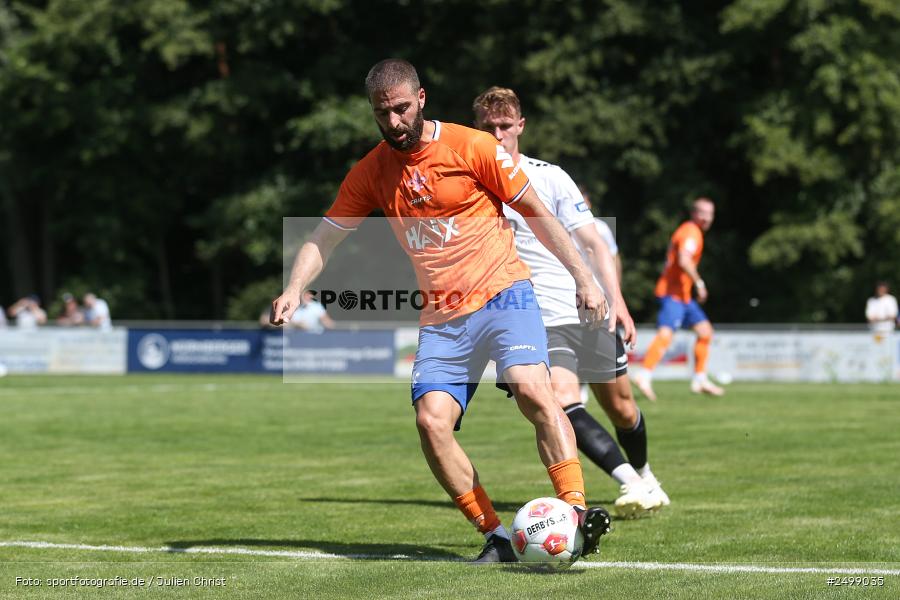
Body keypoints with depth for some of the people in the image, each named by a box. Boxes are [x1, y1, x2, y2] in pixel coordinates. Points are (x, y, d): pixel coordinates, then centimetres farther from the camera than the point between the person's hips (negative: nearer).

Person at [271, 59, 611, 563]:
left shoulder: (471, 147, -5)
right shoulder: (370, 173, 6)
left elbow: (536, 211, 1)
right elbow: (323, 239, 12)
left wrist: (585, 279, -1)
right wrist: (294, 289, -7)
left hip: (502, 294, -4)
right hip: (441, 319, 4)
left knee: (533, 389, -28)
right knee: (432, 421, -16)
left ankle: (577, 513, -28)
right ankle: (496, 536, -9)